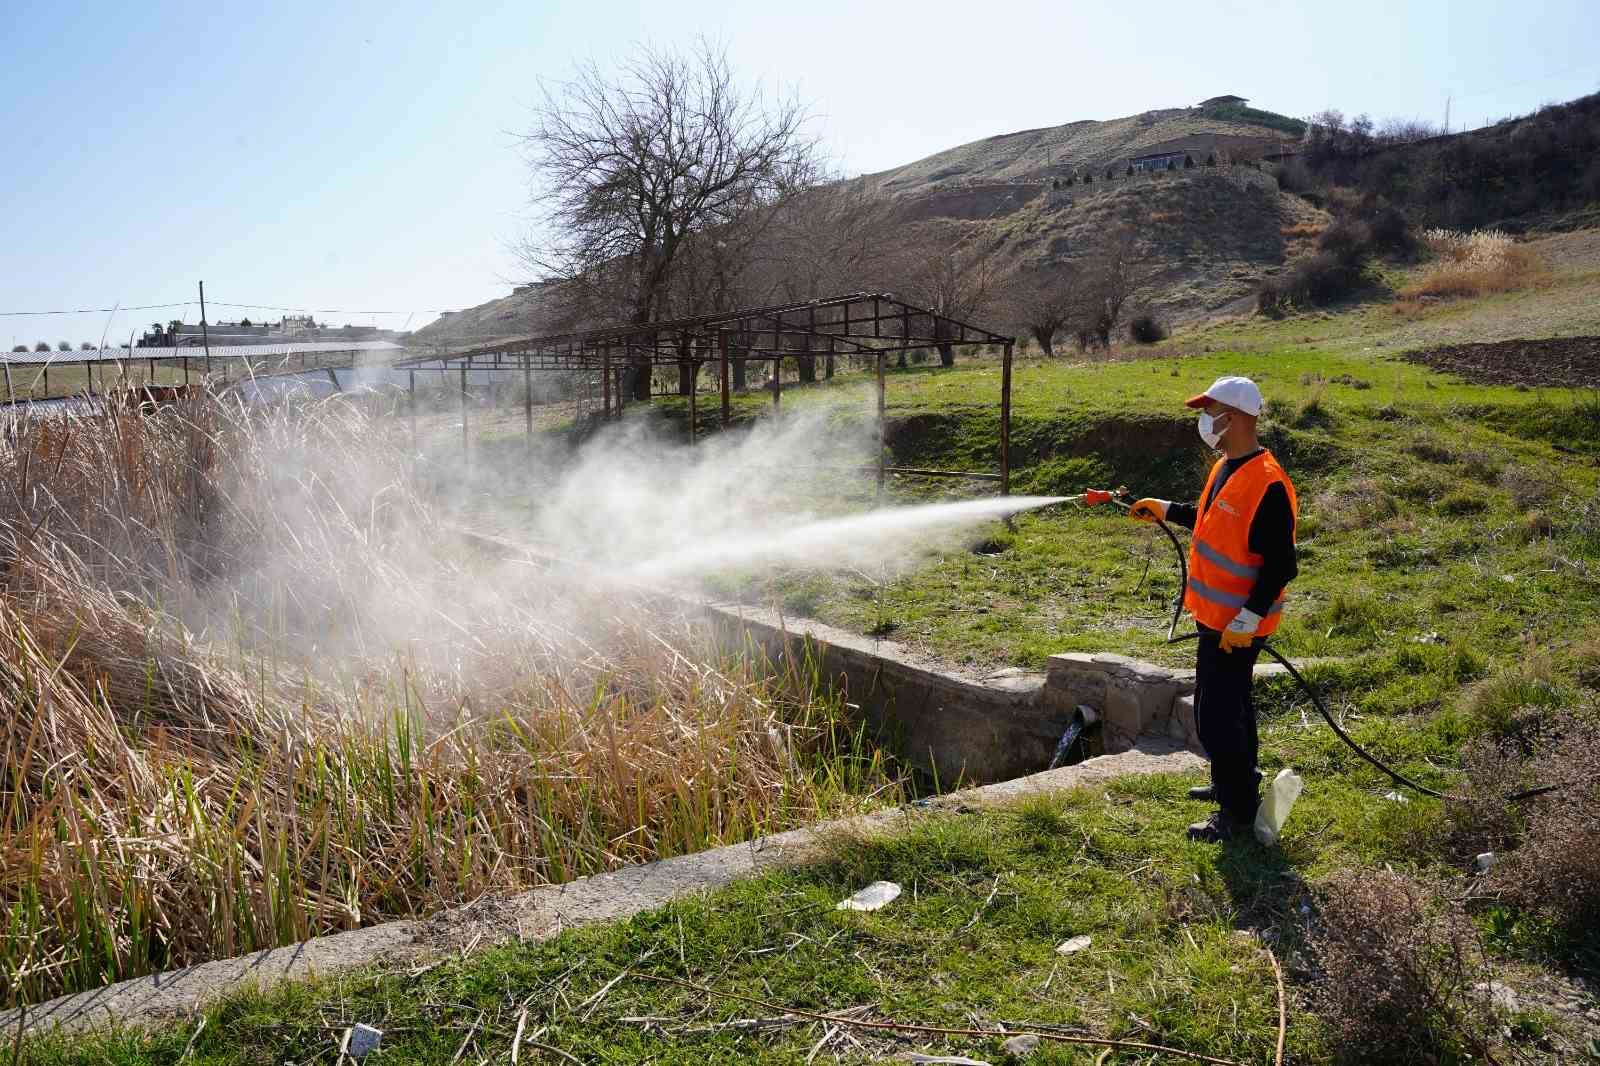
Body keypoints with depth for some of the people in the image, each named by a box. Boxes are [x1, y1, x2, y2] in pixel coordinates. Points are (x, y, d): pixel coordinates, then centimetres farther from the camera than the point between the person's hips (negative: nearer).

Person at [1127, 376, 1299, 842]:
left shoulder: (1267, 485, -24)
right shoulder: (1225, 467, 7)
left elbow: (1280, 566, -24)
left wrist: (1246, 619, -24)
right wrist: (1166, 510, 23)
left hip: (1237, 626, -10)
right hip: (1214, 617, 10)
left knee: (1217, 717, -5)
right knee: (1228, 705, 22)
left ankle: (1238, 813, 8)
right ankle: (1235, 784, 39)